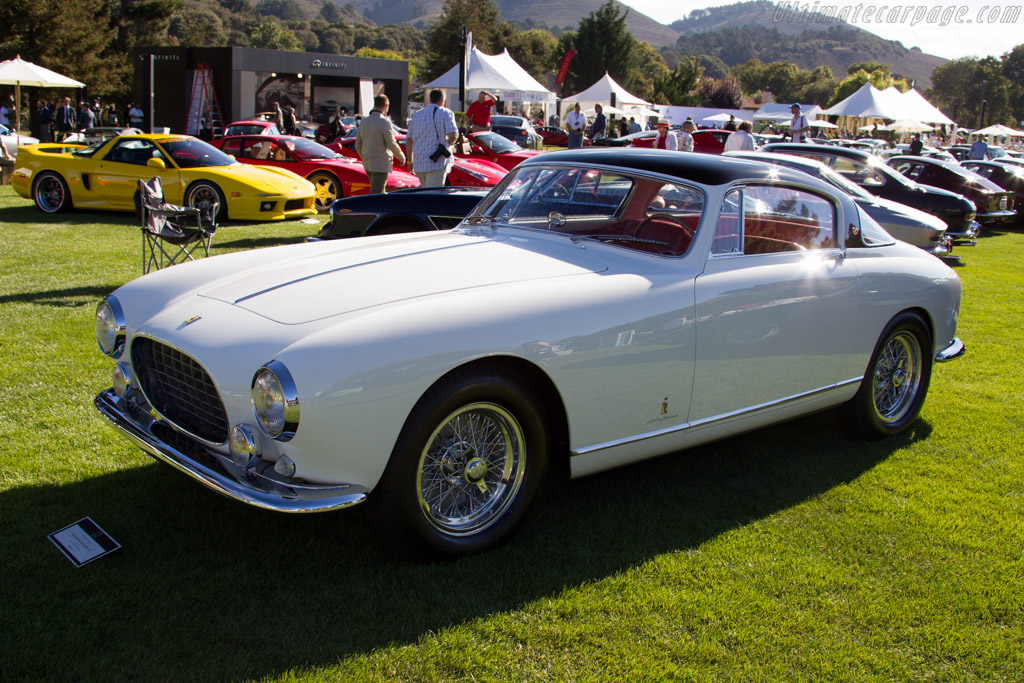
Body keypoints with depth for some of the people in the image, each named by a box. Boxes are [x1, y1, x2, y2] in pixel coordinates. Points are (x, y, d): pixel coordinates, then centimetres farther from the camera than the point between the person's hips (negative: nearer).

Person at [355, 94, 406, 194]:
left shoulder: (364, 122, 7)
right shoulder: (384, 122, -15)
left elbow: (358, 145, 10)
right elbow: (392, 144, -13)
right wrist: (402, 157, 3)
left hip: (367, 164, 7)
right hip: (381, 164, -7)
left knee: (381, 192, 19)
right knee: (375, 194, -6)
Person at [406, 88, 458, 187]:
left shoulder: (417, 115, 14)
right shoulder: (446, 113, -2)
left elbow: (409, 140, 15)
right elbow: (453, 135, -16)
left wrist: (410, 161, 21)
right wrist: (450, 142, 7)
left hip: (418, 164, 6)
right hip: (436, 164, -6)